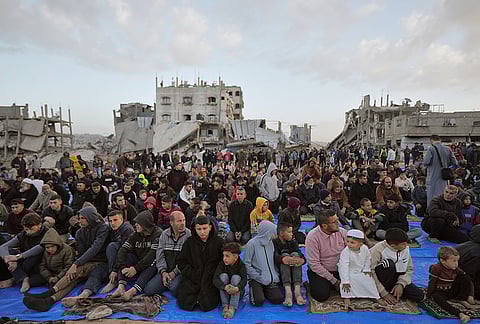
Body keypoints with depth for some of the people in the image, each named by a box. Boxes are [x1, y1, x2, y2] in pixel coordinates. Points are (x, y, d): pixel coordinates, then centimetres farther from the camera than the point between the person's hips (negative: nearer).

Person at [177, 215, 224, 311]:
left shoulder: (219, 242, -4)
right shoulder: (189, 242, 2)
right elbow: (181, 261, 5)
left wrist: (215, 276, -11)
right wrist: (192, 274, -7)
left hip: (211, 280, -2)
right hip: (192, 279, 2)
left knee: (206, 305, -16)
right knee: (184, 304, -10)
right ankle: (197, 296, 21)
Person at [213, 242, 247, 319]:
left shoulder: (241, 265, -14)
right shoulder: (222, 264, -12)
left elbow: (244, 280, -27)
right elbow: (215, 279, -24)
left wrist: (237, 288, -49)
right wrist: (225, 287, -43)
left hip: (237, 292, -1)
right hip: (224, 292, 1)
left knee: (236, 277, -27)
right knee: (223, 275, -24)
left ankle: (232, 307, -29)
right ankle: (225, 305, -22)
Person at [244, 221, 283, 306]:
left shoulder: (270, 243, 7)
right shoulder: (252, 244, -13)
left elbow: (273, 261, 13)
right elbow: (247, 264, -11)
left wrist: (275, 276, 0)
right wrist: (259, 277, -15)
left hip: (270, 279, 5)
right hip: (256, 279, -5)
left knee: (278, 299, -11)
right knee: (259, 301, -21)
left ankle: (264, 291, 17)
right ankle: (253, 291, 10)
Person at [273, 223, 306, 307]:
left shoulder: (293, 242, 11)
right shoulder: (274, 242, -2)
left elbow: (301, 255, -8)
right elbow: (275, 257, -21)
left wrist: (302, 259, -32)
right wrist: (283, 259, -43)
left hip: (293, 274, 3)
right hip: (279, 272, -3)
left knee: (295, 254, -20)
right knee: (285, 255, -25)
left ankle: (297, 291, -34)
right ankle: (288, 292, -41)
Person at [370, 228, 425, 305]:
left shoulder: (405, 249, -6)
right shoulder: (378, 250, -23)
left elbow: (409, 269, 2)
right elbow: (371, 273, -22)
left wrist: (401, 284, -16)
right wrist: (384, 293, -23)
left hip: (396, 279, 5)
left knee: (419, 296, -14)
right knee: (389, 263, -34)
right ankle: (386, 291, -15)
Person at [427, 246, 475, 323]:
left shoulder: (456, 269, -4)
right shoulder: (436, 268, -18)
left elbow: (468, 282, -2)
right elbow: (432, 283, -16)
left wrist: (470, 296, -13)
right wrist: (429, 296, -14)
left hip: (452, 292, 5)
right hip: (440, 292, -5)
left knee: (466, 278, -9)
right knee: (437, 297, -41)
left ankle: (462, 300, -9)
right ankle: (460, 314, -51)